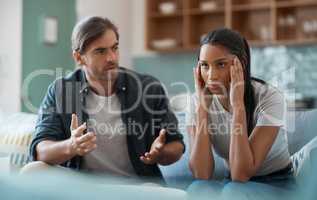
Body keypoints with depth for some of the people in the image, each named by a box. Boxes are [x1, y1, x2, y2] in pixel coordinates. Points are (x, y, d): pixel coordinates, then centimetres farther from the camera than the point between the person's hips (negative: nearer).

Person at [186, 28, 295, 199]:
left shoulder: (269, 98, -20)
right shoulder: (198, 101, -9)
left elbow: (242, 174, -28)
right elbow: (201, 175, -21)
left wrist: (238, 104, -29)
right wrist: (202, 106, -23)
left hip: (276, 184, -2)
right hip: (233, 184, 2)